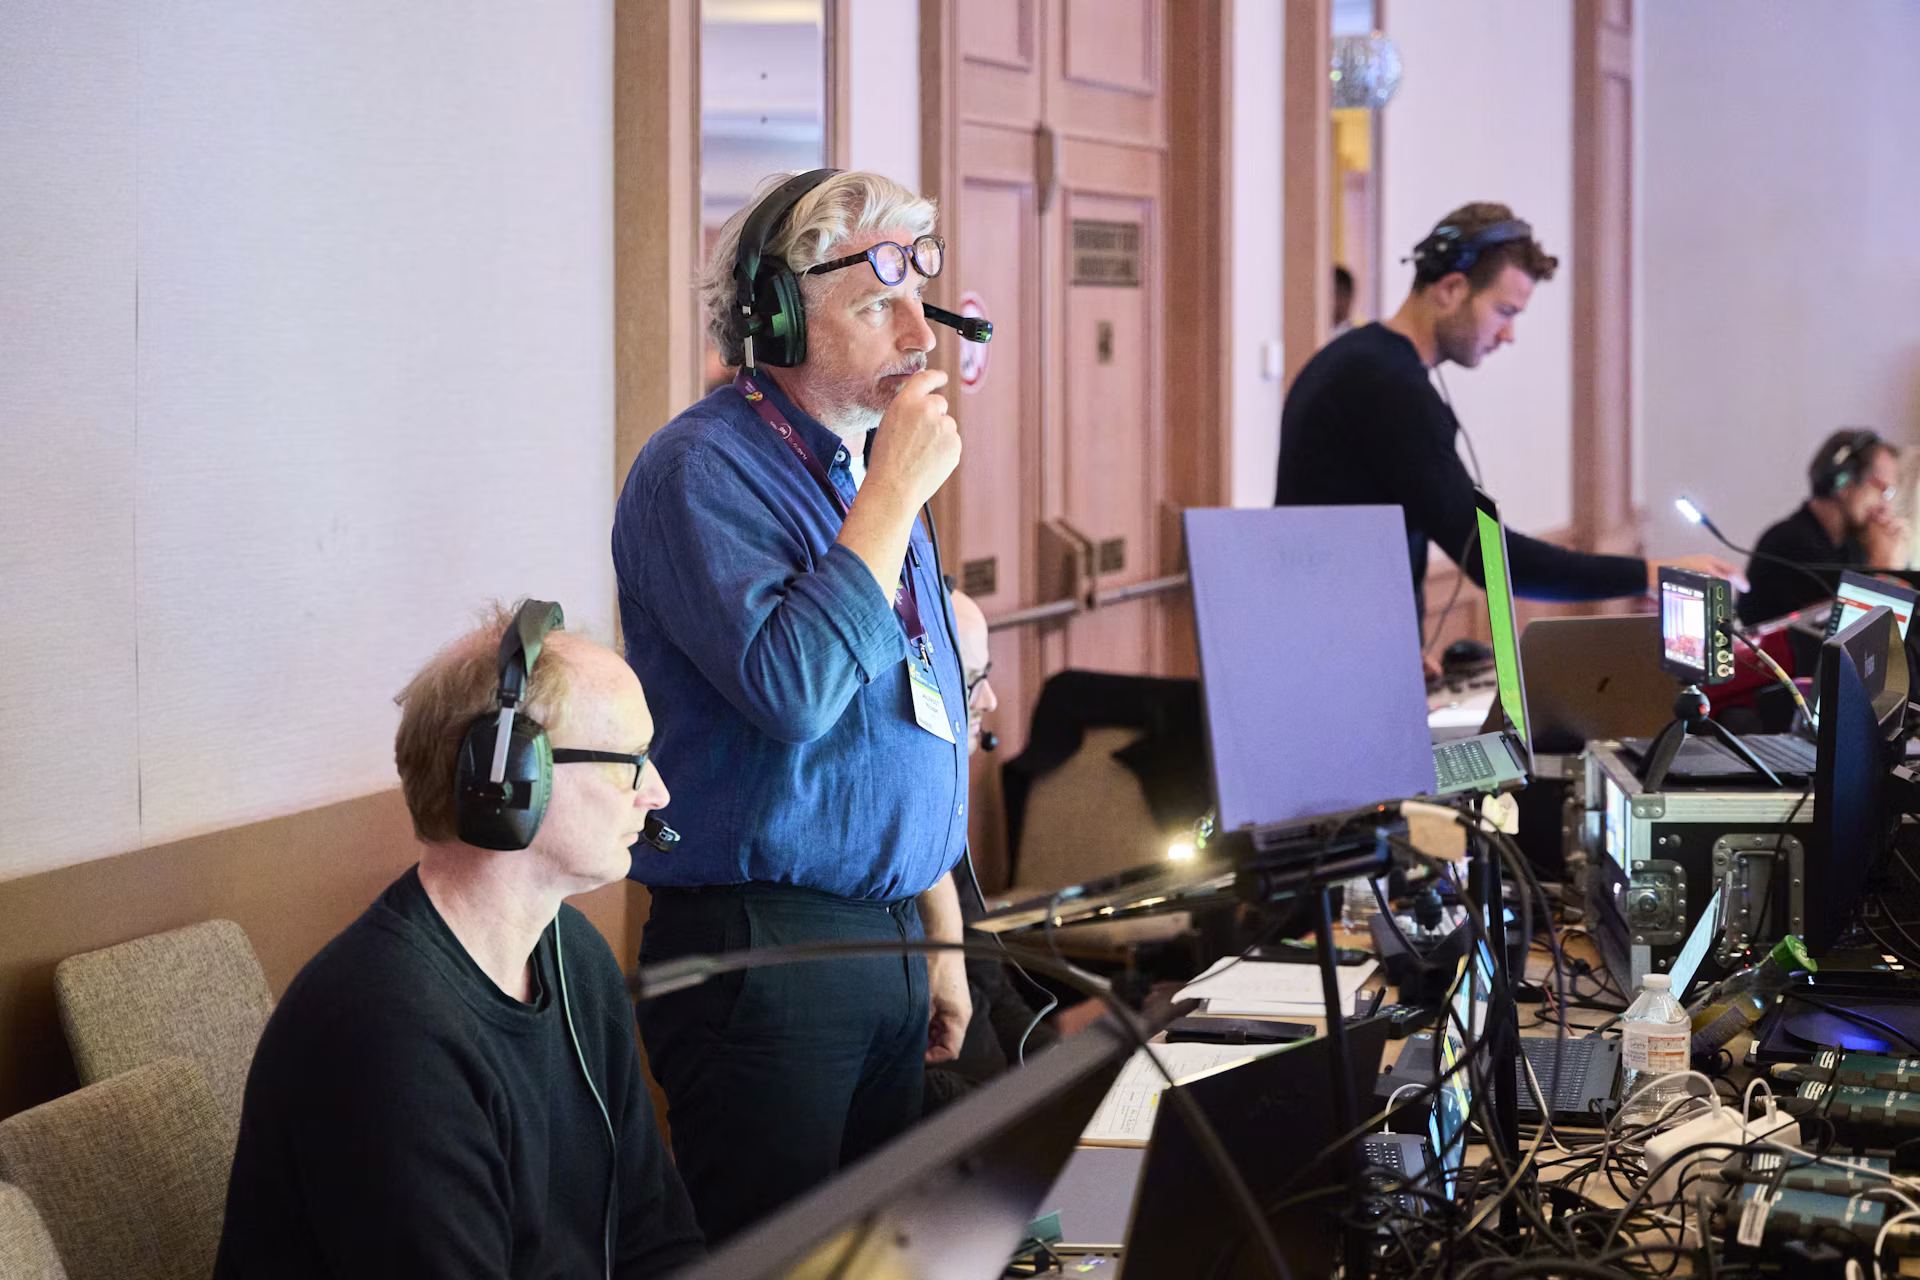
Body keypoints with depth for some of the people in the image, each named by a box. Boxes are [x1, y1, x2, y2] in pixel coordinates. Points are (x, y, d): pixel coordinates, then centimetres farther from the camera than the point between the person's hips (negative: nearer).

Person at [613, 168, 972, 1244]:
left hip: (889, 944, 8)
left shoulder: (869, 471, 15)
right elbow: (794, 689, -27)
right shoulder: (703, 468, -12)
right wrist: (896, 493, -19)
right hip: (764, 952, -8)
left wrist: (942, 936, 22)